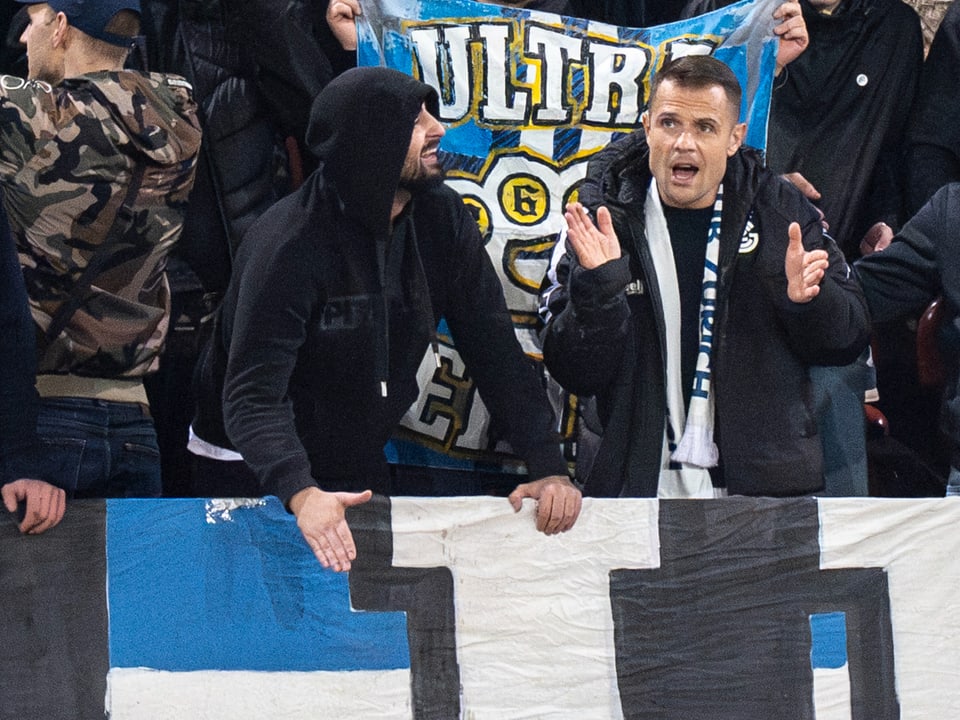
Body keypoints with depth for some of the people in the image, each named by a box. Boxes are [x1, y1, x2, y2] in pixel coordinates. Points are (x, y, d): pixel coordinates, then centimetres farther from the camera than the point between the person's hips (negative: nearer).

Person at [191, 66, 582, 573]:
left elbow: (494, 348, -5)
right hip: (257, 476, -6)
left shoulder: (442, 219, -6)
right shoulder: (289, 246, -26)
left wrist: (549, 467, -16)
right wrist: (300, 494, -51)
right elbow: (252, 396, -34)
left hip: (360, 470, 6)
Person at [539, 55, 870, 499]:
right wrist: (598, 288, -16)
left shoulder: (781, 211, 8)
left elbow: (851, 339, 11)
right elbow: (576, 376, -1)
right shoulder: (600, 222, 3)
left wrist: (808, 299, -9)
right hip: (640, 492, -1)